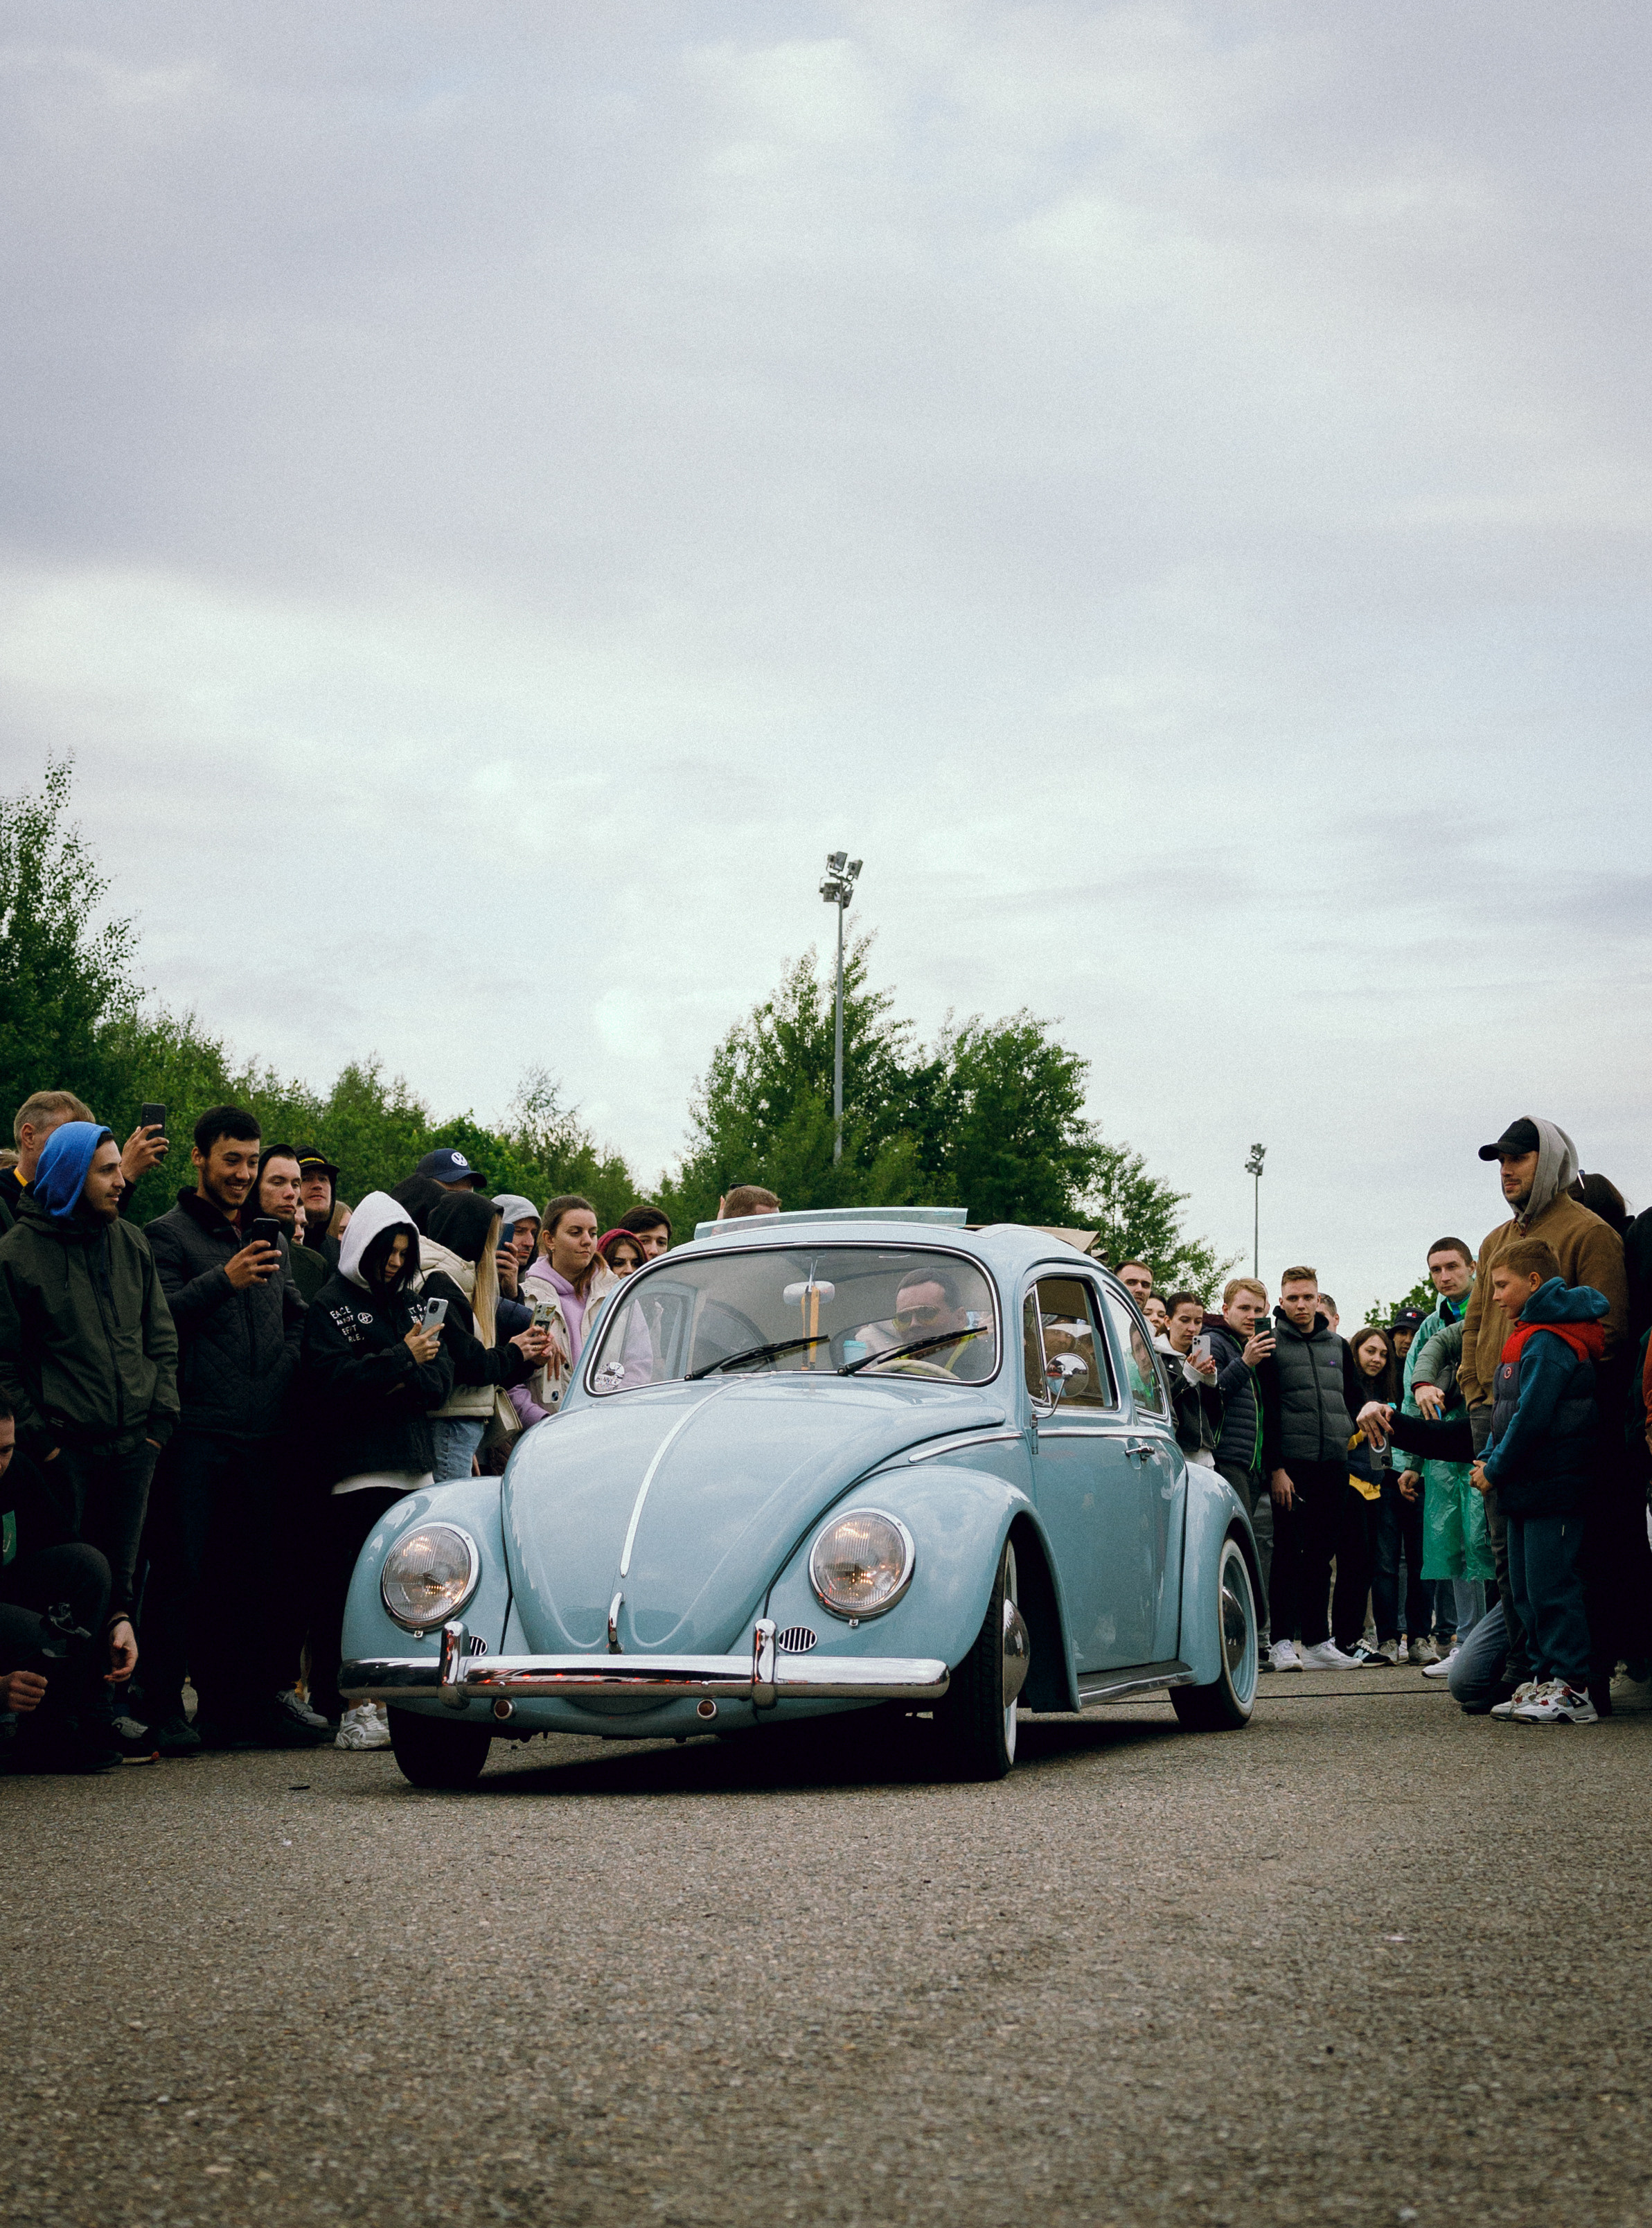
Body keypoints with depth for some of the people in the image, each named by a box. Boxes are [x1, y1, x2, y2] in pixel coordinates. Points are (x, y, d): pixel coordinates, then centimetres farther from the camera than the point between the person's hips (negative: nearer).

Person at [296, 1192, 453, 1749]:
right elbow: (330, 1381, -14)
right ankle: (353, 1711, -8)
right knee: (356, 1588, -8)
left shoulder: (409, 1304, 21)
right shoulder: (331, 1305, 0)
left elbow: (441, 1378, 15)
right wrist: (403, 1360, -10)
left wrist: (402, 1381, -5)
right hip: (357, 1469, -6)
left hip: (414, 1467, 7)